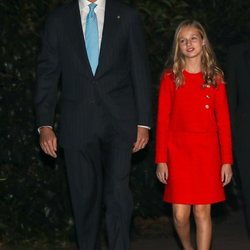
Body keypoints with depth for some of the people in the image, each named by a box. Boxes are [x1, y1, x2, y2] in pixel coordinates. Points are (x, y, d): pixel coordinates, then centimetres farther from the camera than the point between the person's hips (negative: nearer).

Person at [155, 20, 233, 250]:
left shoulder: (215, 78, 5)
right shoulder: (170, 78, 3)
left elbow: (223, 121, 4)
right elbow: (163, 121, 2)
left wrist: (226, 160, -1)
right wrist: (161, 160, -3)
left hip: (207, 151, 0)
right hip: (178, 151, 0)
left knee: (202, 212, -1)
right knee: (180, 214, -2)